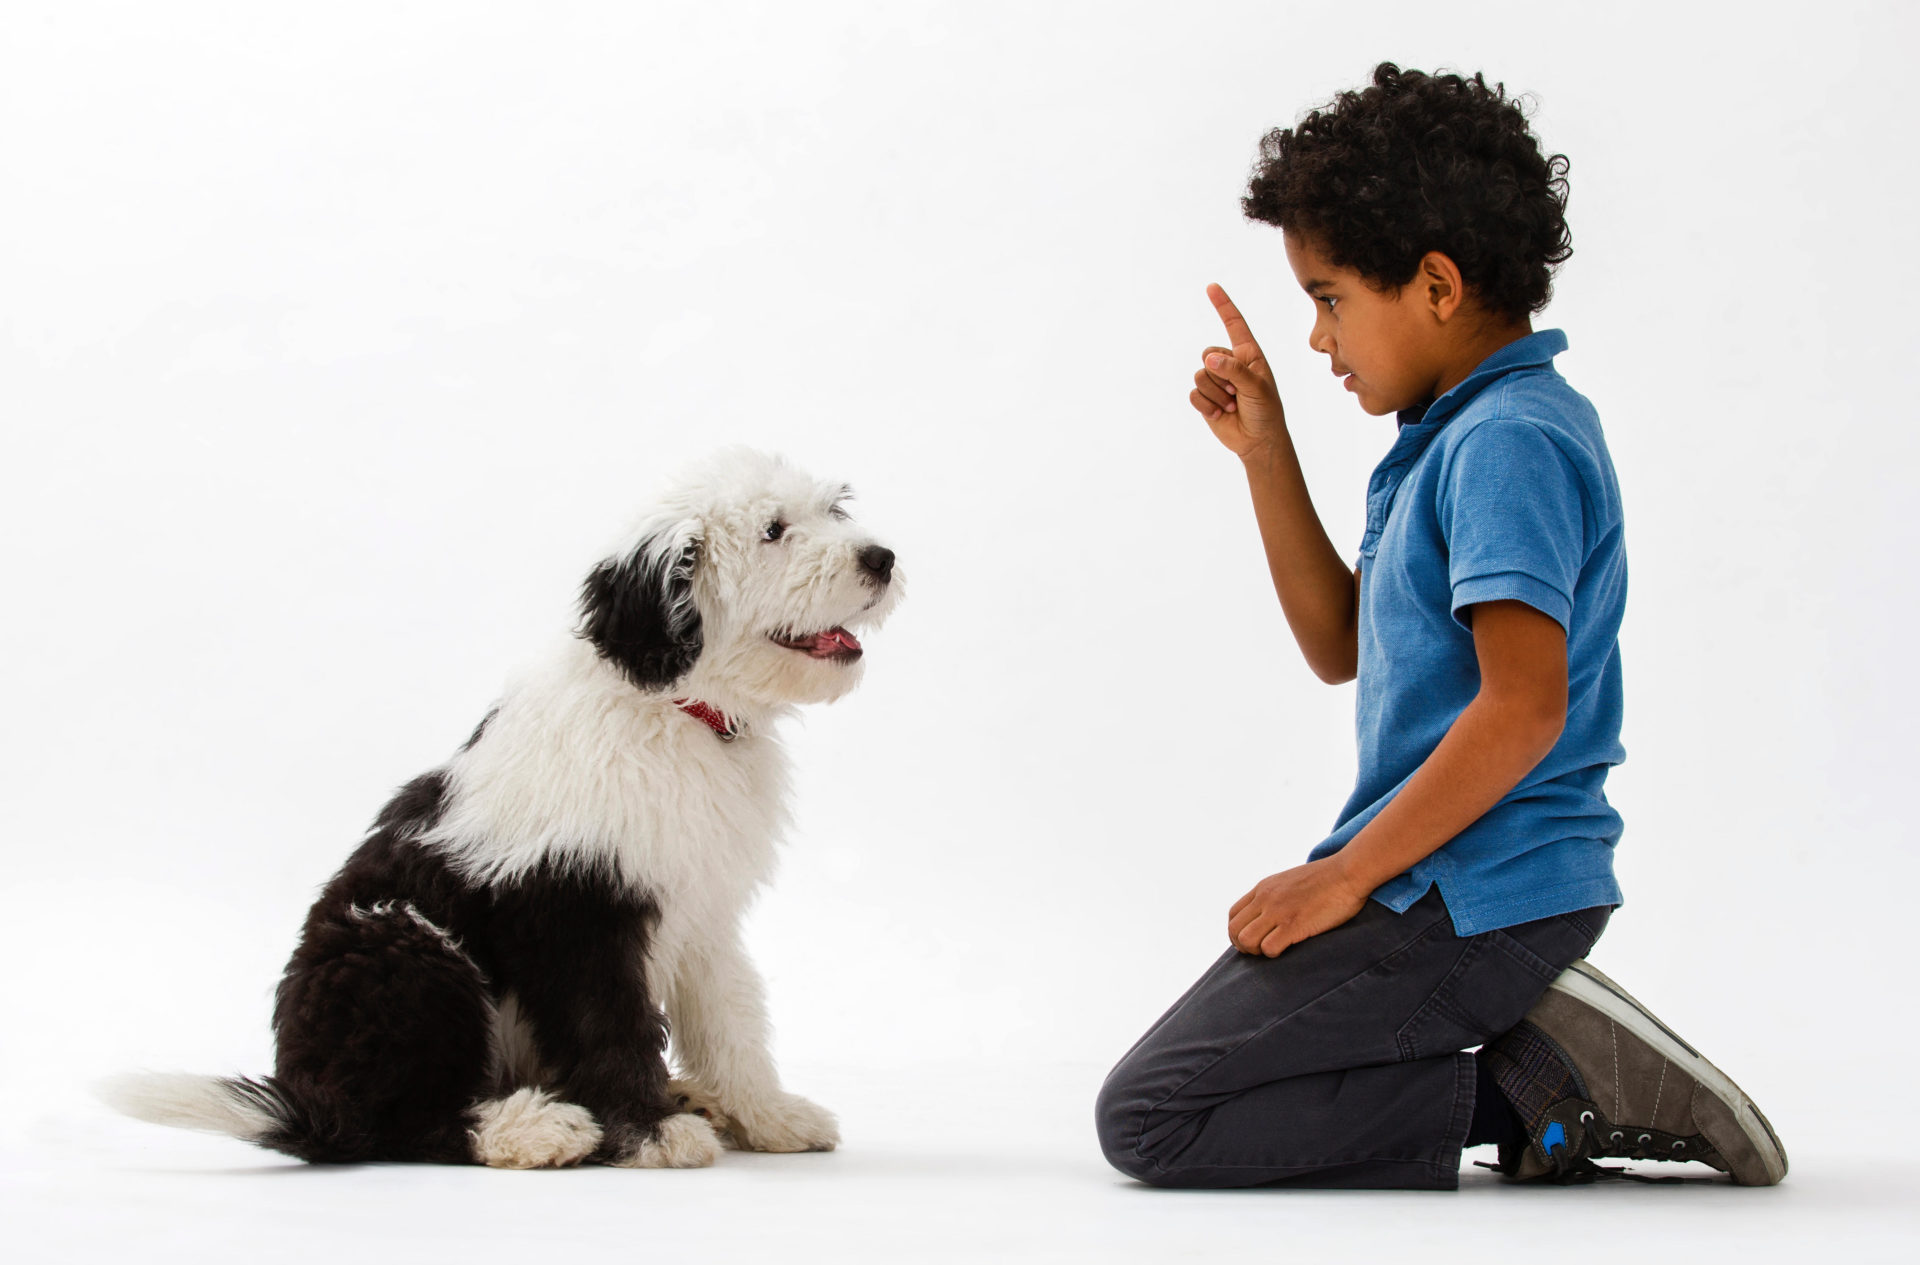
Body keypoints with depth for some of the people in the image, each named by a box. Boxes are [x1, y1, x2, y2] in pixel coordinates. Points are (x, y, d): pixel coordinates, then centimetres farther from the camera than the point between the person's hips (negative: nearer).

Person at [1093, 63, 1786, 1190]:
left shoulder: (1509, 443, -16)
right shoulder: (1466, 433, 15)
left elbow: (1523, 706, -25)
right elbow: (1342, 650, 21)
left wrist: (1347, 875, -19)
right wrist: (1265, 452, 14)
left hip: (1466, 903, -11)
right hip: (1474, 887, 11)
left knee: (1146, 1117, -8)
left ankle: (1532, 1085, -10)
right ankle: (1546, 1063, 7)